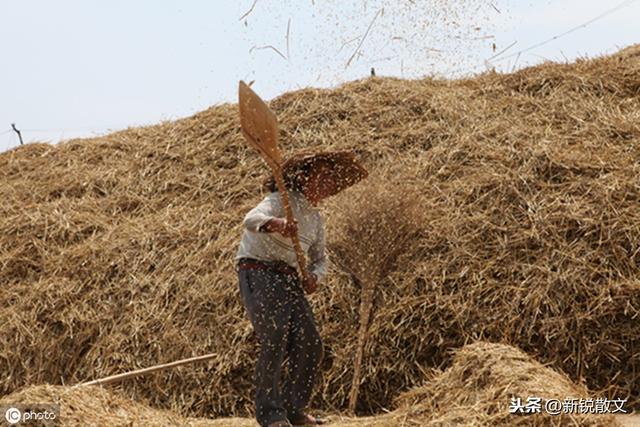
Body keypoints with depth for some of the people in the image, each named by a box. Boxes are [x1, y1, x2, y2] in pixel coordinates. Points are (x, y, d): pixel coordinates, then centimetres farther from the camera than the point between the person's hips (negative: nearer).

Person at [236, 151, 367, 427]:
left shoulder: (316, 218, 13)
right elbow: (251, 219, -30)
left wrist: (315, 276, -3)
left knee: (310, 344, -1)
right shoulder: (282, 200, -10)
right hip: (258, 272, -7)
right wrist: (274, 223, -53)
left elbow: (320, 257, 21)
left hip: (289, 279, 8)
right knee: (275, 342, -16)